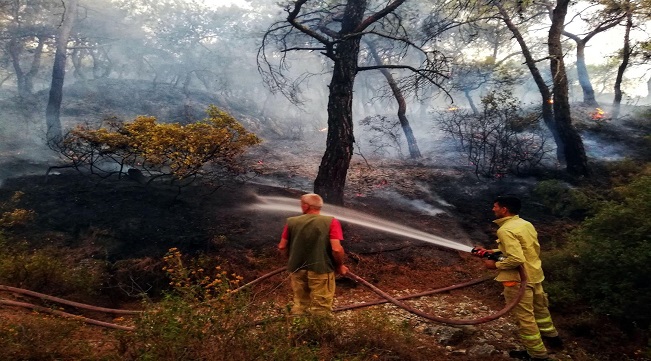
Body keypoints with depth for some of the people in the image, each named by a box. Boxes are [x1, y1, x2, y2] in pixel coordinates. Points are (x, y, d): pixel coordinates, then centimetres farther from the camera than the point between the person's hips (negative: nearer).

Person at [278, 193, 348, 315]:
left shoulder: (291, 222, 0)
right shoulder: (331, 222, -9)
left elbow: (282, 247, 5)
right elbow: (336, 249, -16)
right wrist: (340, 266, 1)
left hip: (297, 270, 4)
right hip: (321, 270, -3)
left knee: (299, 306, 20)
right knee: (320, 310, 8)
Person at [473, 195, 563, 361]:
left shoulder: (505, 230, -23)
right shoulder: (526, 224, 5)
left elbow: (516, 259, -29)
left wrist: (496, 265, -14)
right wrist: (494, 251, 13)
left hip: (518, 279, -9)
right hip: (534, 274, 9)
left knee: (524, 317, 6)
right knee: (539, 308, 27)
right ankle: (551, 337, 47)